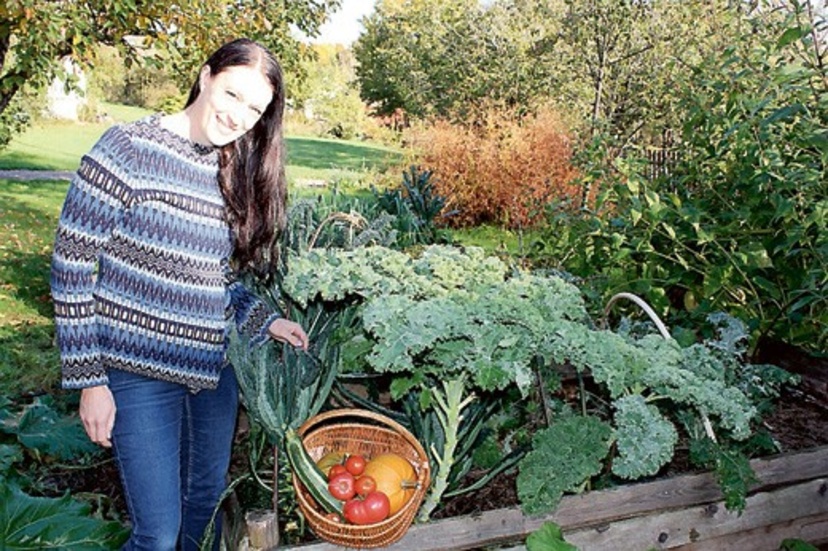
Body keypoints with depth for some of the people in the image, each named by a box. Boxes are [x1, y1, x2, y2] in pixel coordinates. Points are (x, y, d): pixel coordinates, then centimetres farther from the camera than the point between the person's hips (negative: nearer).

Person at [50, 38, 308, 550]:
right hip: (140, 374, -5)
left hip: (214, 370, 6)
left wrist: (264, 320, 0)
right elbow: (71, 267, -12)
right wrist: (89, 378, -12)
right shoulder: (128, 149, -13)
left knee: (207, 500, 20)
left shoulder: (236, 172, 5)